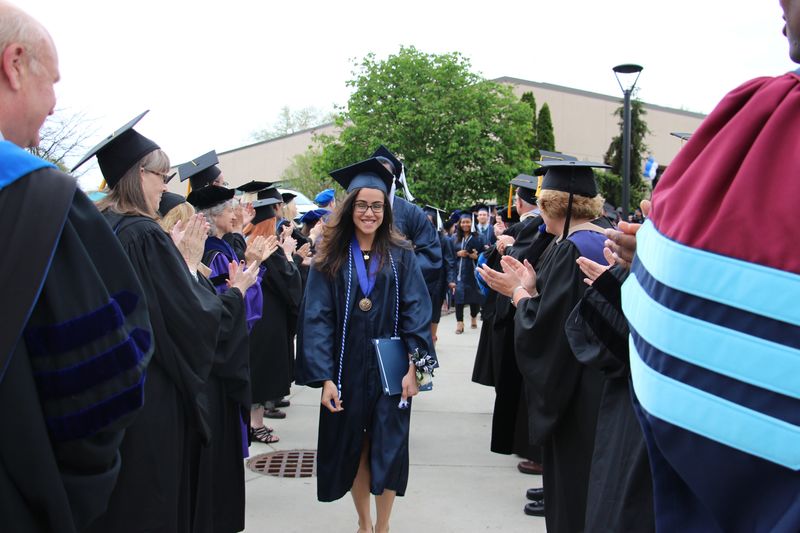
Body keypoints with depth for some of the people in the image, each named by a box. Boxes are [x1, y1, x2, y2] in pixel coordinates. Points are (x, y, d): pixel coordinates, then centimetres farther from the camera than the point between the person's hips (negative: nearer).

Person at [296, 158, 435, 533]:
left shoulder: (401, 256, 0)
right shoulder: (330, 257, -1)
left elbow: (416, 311, -4)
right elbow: (317, 318, -6)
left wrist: (413, 365, -15)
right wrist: (324, 377, -13)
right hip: (346, 371, 1)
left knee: (388, 449, 2)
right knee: (352, 449, 10)